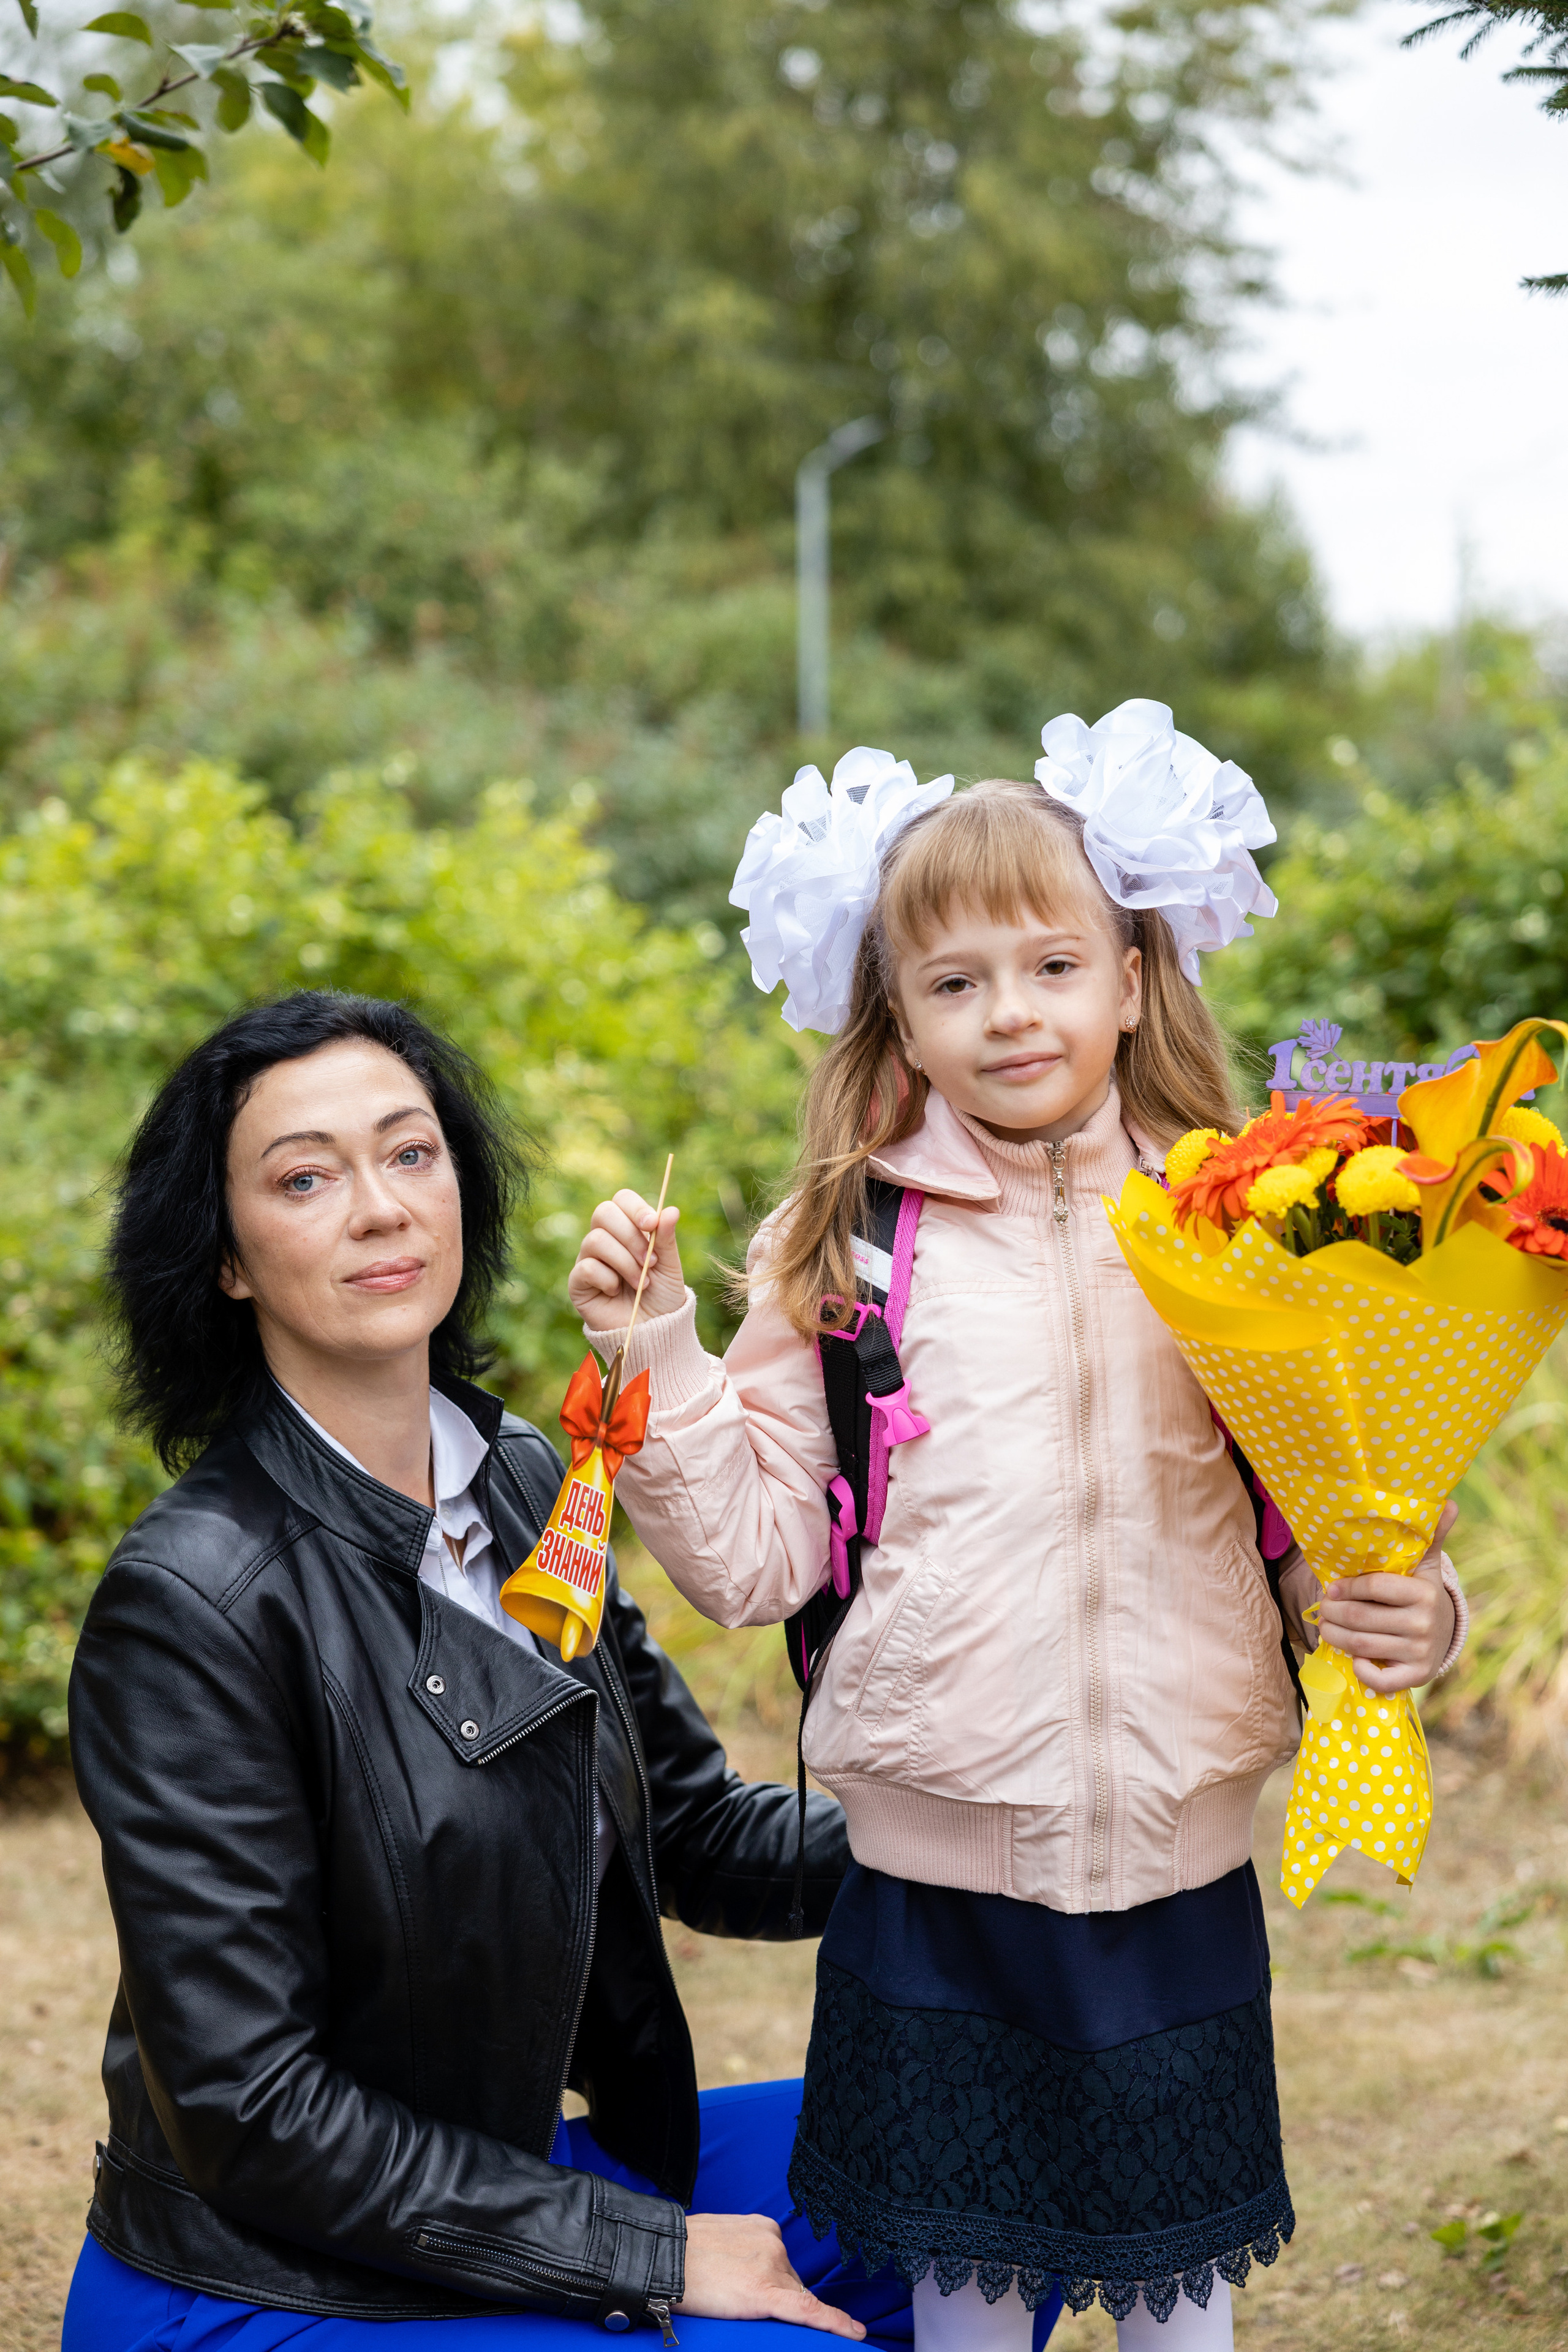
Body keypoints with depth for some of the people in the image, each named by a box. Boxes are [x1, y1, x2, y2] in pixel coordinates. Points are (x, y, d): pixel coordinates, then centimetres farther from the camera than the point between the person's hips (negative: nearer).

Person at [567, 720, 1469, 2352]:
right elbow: (752, 1556, -2)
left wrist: (1404, 1608, -12)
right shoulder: (841, 1252, -1)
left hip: (1180, 1866, 1)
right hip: (933, 1869, -1)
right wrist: (654, 1358, -12)